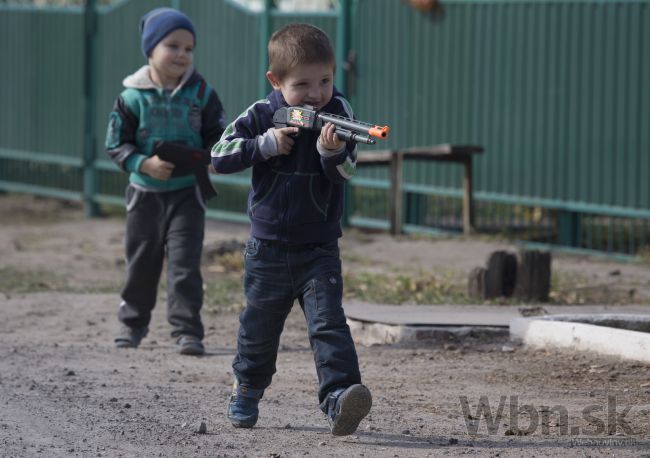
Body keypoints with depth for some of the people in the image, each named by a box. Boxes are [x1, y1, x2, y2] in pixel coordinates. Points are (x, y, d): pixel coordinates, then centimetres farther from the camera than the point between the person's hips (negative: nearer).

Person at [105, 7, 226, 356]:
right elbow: (117, 144, -4)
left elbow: (218, 134, 3)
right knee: (141, 261, 13)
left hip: (187, 191, -1)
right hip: (145, 192, 1)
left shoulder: (201, 94, -4)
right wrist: (144, 164, -20)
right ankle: (133, 321, 31)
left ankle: (187, 330, -9)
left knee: (185, 261, -9)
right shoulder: (133, 97, -6)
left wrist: (211, 158, -18)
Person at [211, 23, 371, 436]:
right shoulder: (261, 115, -5)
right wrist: (265, 144, -19)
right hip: (268, 249, 1)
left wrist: (333, 151, -38)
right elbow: (219, 156, -7)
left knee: (328, 322, -17)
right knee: (260, 327, 15)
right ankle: (248, 390, 36)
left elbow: (345, 172, -15)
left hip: (319, 249, -1)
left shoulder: (337, 112, -7)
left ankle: (339, 395, -27)